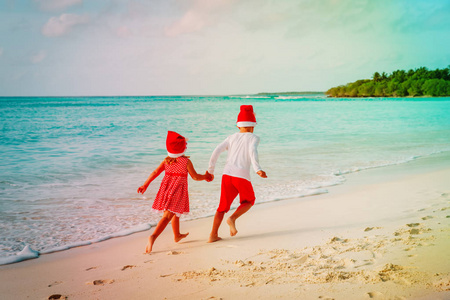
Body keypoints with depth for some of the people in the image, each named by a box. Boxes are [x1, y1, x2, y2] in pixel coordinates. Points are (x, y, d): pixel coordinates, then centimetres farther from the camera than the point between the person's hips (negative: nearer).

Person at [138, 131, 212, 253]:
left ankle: (177, 235, 43)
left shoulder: (166, 160, 5)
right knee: (167, 216, -11)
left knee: (175, 213, 26)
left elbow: (155, 172, 2)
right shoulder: (186, 161, -8)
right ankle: (153, 236, -28)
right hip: (178, 190, -6)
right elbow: (195, 177, -2)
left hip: (166, 188, 6)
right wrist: (206, 177, 16)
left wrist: (145, 185, 6)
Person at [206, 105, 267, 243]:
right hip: (242, 176, -4)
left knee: (223, 206, 16)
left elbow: (216, 151, 5)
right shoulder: (254, 138, 7)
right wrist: (257, 169, -25)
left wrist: (210, 170, 14)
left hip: (227, 175, 4)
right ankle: (232, 219, -2)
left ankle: (213, 235, 6)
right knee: (249, 201, 22)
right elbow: (252, 151, -15)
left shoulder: (231, 137, 17)